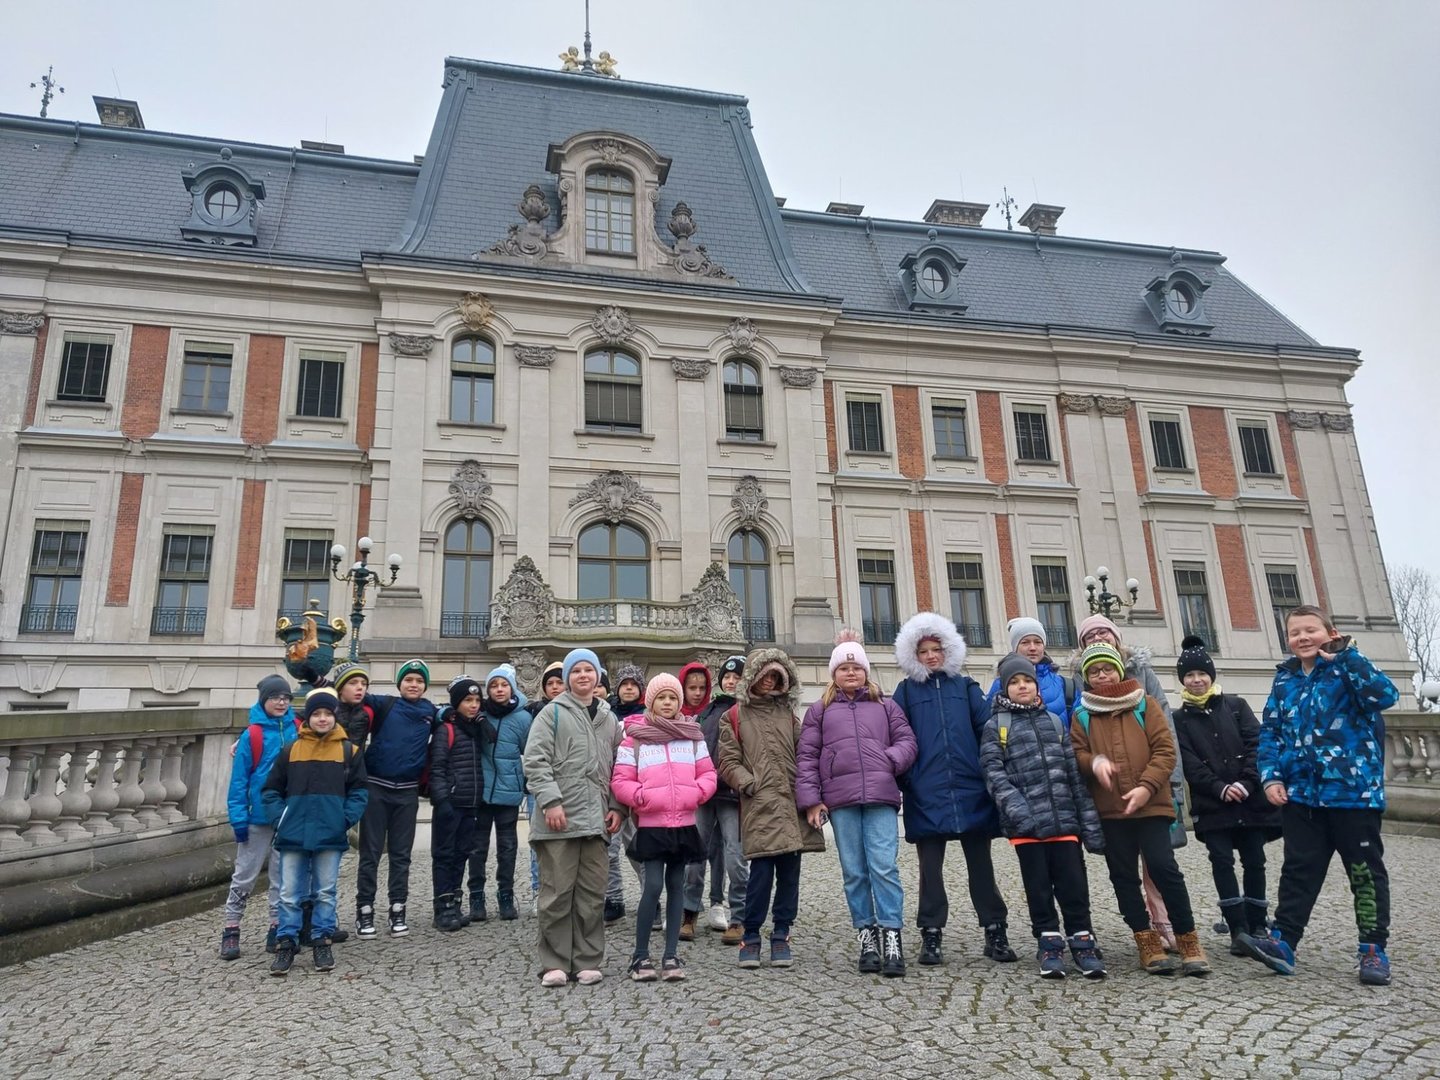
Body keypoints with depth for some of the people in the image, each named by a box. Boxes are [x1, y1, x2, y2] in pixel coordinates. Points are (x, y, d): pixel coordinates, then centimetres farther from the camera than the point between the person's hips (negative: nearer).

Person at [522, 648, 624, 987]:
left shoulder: (609, 719, 16)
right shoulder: (552, 713, 2)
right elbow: (535, 760, -7)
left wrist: (616, 807, 9)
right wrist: (550, 801, -15)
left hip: (596, 819, 4)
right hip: (559, 819, -4)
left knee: (592, 894, 7)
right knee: (557, 892, 0)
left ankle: (587, 962, 17)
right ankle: (555, 964, 11)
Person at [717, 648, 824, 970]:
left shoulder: (787, 714, 17)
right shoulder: (736, 717, 8)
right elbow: (728, 762, 2)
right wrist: (749, 784, -12)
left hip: (791, 804, 3)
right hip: (758, 806, -3)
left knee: (789, 872, 4)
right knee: (762, 872, -7)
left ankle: (781, 935, 17)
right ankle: (750, 936, 9)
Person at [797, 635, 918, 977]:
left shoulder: (885, 706, 17)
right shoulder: (820, 710, 15)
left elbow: (907, 741, 12)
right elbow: (806, 756, 9)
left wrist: (889, 761, -8)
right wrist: (810, 800, 0)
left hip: (881, 798, 0)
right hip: (840, 801, 1)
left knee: (884, 867, -10)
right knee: (854, 872, 2)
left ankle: (891, 937, -4)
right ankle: (867, 937, 10)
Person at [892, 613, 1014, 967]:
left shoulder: (965, 686, 14)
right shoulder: (907, 690, 10)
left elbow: (987, 726, 4)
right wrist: (901, 781, -4)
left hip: (970, 787, 1)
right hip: (927, 791, -1)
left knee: (980, 862, 7)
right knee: (930, 866, 4)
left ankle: (995, 932, 16)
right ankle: (931, 936, 11)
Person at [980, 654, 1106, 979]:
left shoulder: (1055, 722, 15)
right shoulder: (996, 725, 4)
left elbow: (1074, 774, 14)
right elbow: (994, 772, -5)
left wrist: (1090, 822, 9)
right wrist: (1016, 807, -20)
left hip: (1063, 817, 3)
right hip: (1026, 821, -3)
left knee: (1073, 883, 2)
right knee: (1038, 885, 4)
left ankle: (1082, 942, 15)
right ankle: (1049, 944, 16)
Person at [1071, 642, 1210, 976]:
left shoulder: (1144, 703, 5)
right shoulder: (1082, 715, 10)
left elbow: (1165, 750, -1)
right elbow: (1076, 755, 5)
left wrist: (1146, 787, -14)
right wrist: (1094, 762, -18)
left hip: (1151, 804, -2)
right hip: (1109, 810, 3)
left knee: (1164, 867, -10)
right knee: (1124, 876, 5)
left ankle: (1189, 942, 5)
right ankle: (1148, 944, 14)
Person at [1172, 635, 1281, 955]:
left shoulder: (1236, 705, 8)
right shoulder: (1180, 718, 6)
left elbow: (1256, 744, -1)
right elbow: (1189, 763, -3)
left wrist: (1246, 783, -13)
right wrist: (1220, 789, -15)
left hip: (1250, 798, 1)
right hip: (1211, 804, -1)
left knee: (1254, 860, 4)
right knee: (1222, 861, -6)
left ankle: (1257, 926, 16)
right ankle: (1238, 930, -2)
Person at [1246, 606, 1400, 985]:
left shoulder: (1347, 669, -3)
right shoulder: (1284, 679, 10)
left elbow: (1385, 695, -23)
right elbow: (1270, 732, 9)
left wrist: (1345, 655, -20)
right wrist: (1271, 776, -3)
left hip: (1353, 789, -4)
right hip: (1300, 792, 4)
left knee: (1365, 870, 8)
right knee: (1299, 869, 6)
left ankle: (1373, 950, 18)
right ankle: (1283, 942, 6)